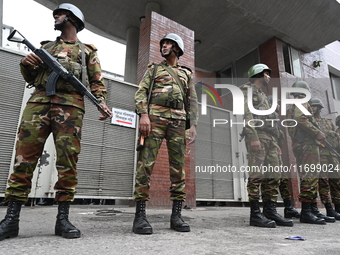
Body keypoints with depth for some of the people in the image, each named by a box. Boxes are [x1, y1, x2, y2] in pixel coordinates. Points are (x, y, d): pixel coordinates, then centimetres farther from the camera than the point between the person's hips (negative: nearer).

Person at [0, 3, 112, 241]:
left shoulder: (87, 50, 19)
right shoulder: (46, 46, 29)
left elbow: (97, 82, 9)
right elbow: (31, 78, 28)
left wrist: (102, 103, -10)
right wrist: (26, 65, 5)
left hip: (70, 106, -3)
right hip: (38, 101, 3)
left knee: (68, 161, -9)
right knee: (24, 158, -5)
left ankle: (63, 219, -2)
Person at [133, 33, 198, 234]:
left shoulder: (187, 73, 26)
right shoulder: (154, 68, 20)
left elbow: (192, 102, 18)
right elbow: (141, 92, 6)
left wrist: (193, 125, 3)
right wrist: (144, 115, -13)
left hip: (178, 121, 3)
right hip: (155, 117, -2)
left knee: (178, 166, -4)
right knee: (146, 163, -12)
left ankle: (176, 215, 1)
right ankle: (140, 215, -10)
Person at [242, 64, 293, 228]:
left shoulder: (263, 95, 32)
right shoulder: (247, 90, 4)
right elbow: (246, 114, -11)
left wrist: (276, 143, 20)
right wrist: (253, 137, -23)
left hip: (270, 138, 9)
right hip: (257, 136, -9)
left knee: (273, 176, 4)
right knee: (256, 175, -12)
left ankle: (271, 212, 10)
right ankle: (255, 214, -9)